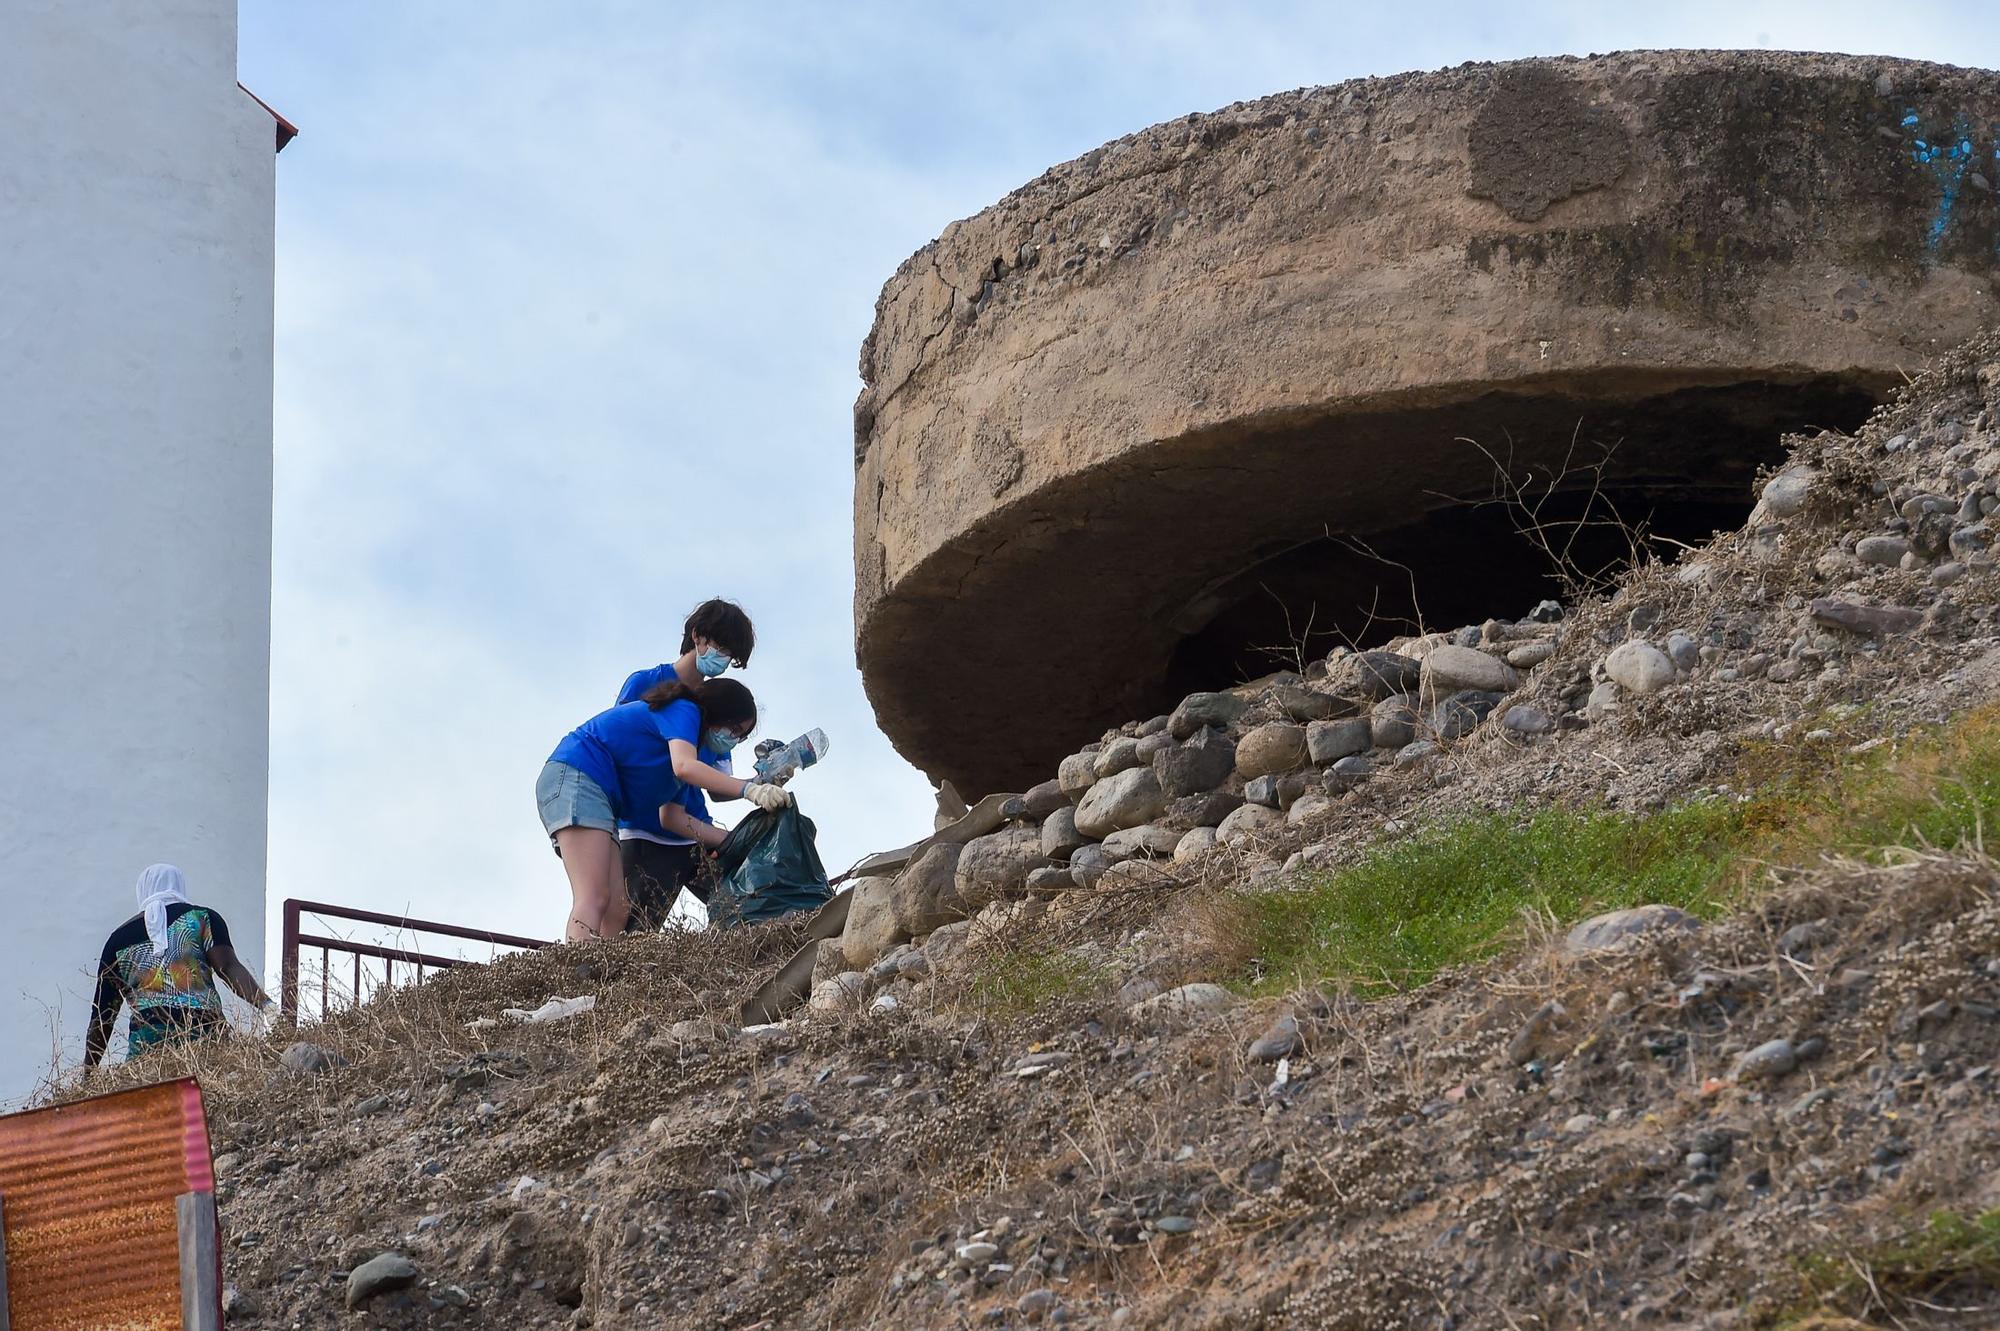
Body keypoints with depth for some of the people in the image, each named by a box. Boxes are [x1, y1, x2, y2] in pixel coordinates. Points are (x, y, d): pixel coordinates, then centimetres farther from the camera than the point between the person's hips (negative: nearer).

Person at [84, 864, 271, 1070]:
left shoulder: (119, 939, 21)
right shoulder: (202, 918, 17)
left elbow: (102, 1016, 21)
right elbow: (228, 967, 0)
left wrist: (88, 1072, 26)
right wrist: (266, 1005, -8)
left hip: (146, 1039, 1)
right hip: (205, 1028, -1)